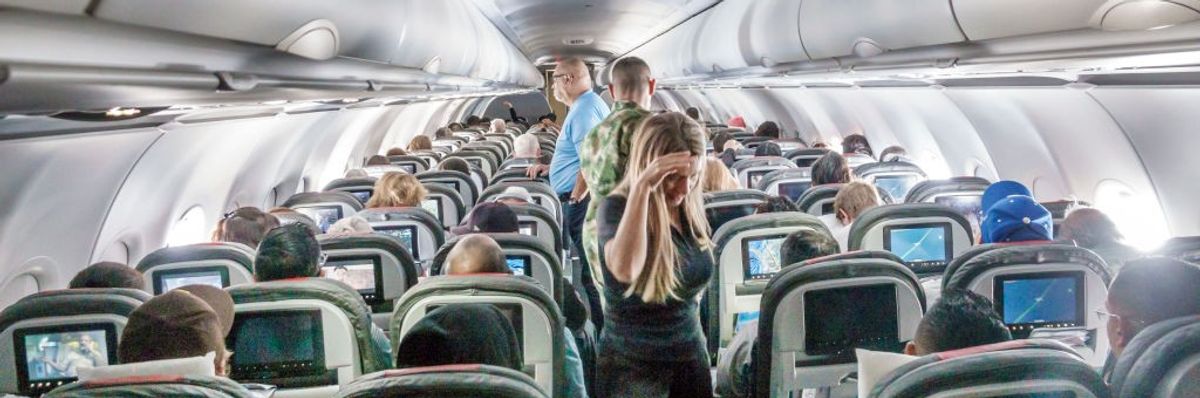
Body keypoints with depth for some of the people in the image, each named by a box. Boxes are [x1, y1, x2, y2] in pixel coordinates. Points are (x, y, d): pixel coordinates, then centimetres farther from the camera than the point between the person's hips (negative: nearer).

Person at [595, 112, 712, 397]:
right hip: (631, 366, -5)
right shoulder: (617, 207, -15)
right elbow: (625, 270, -37)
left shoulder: (691, 209, 0)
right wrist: (641, 188, -38)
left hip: (691, 358, 5)